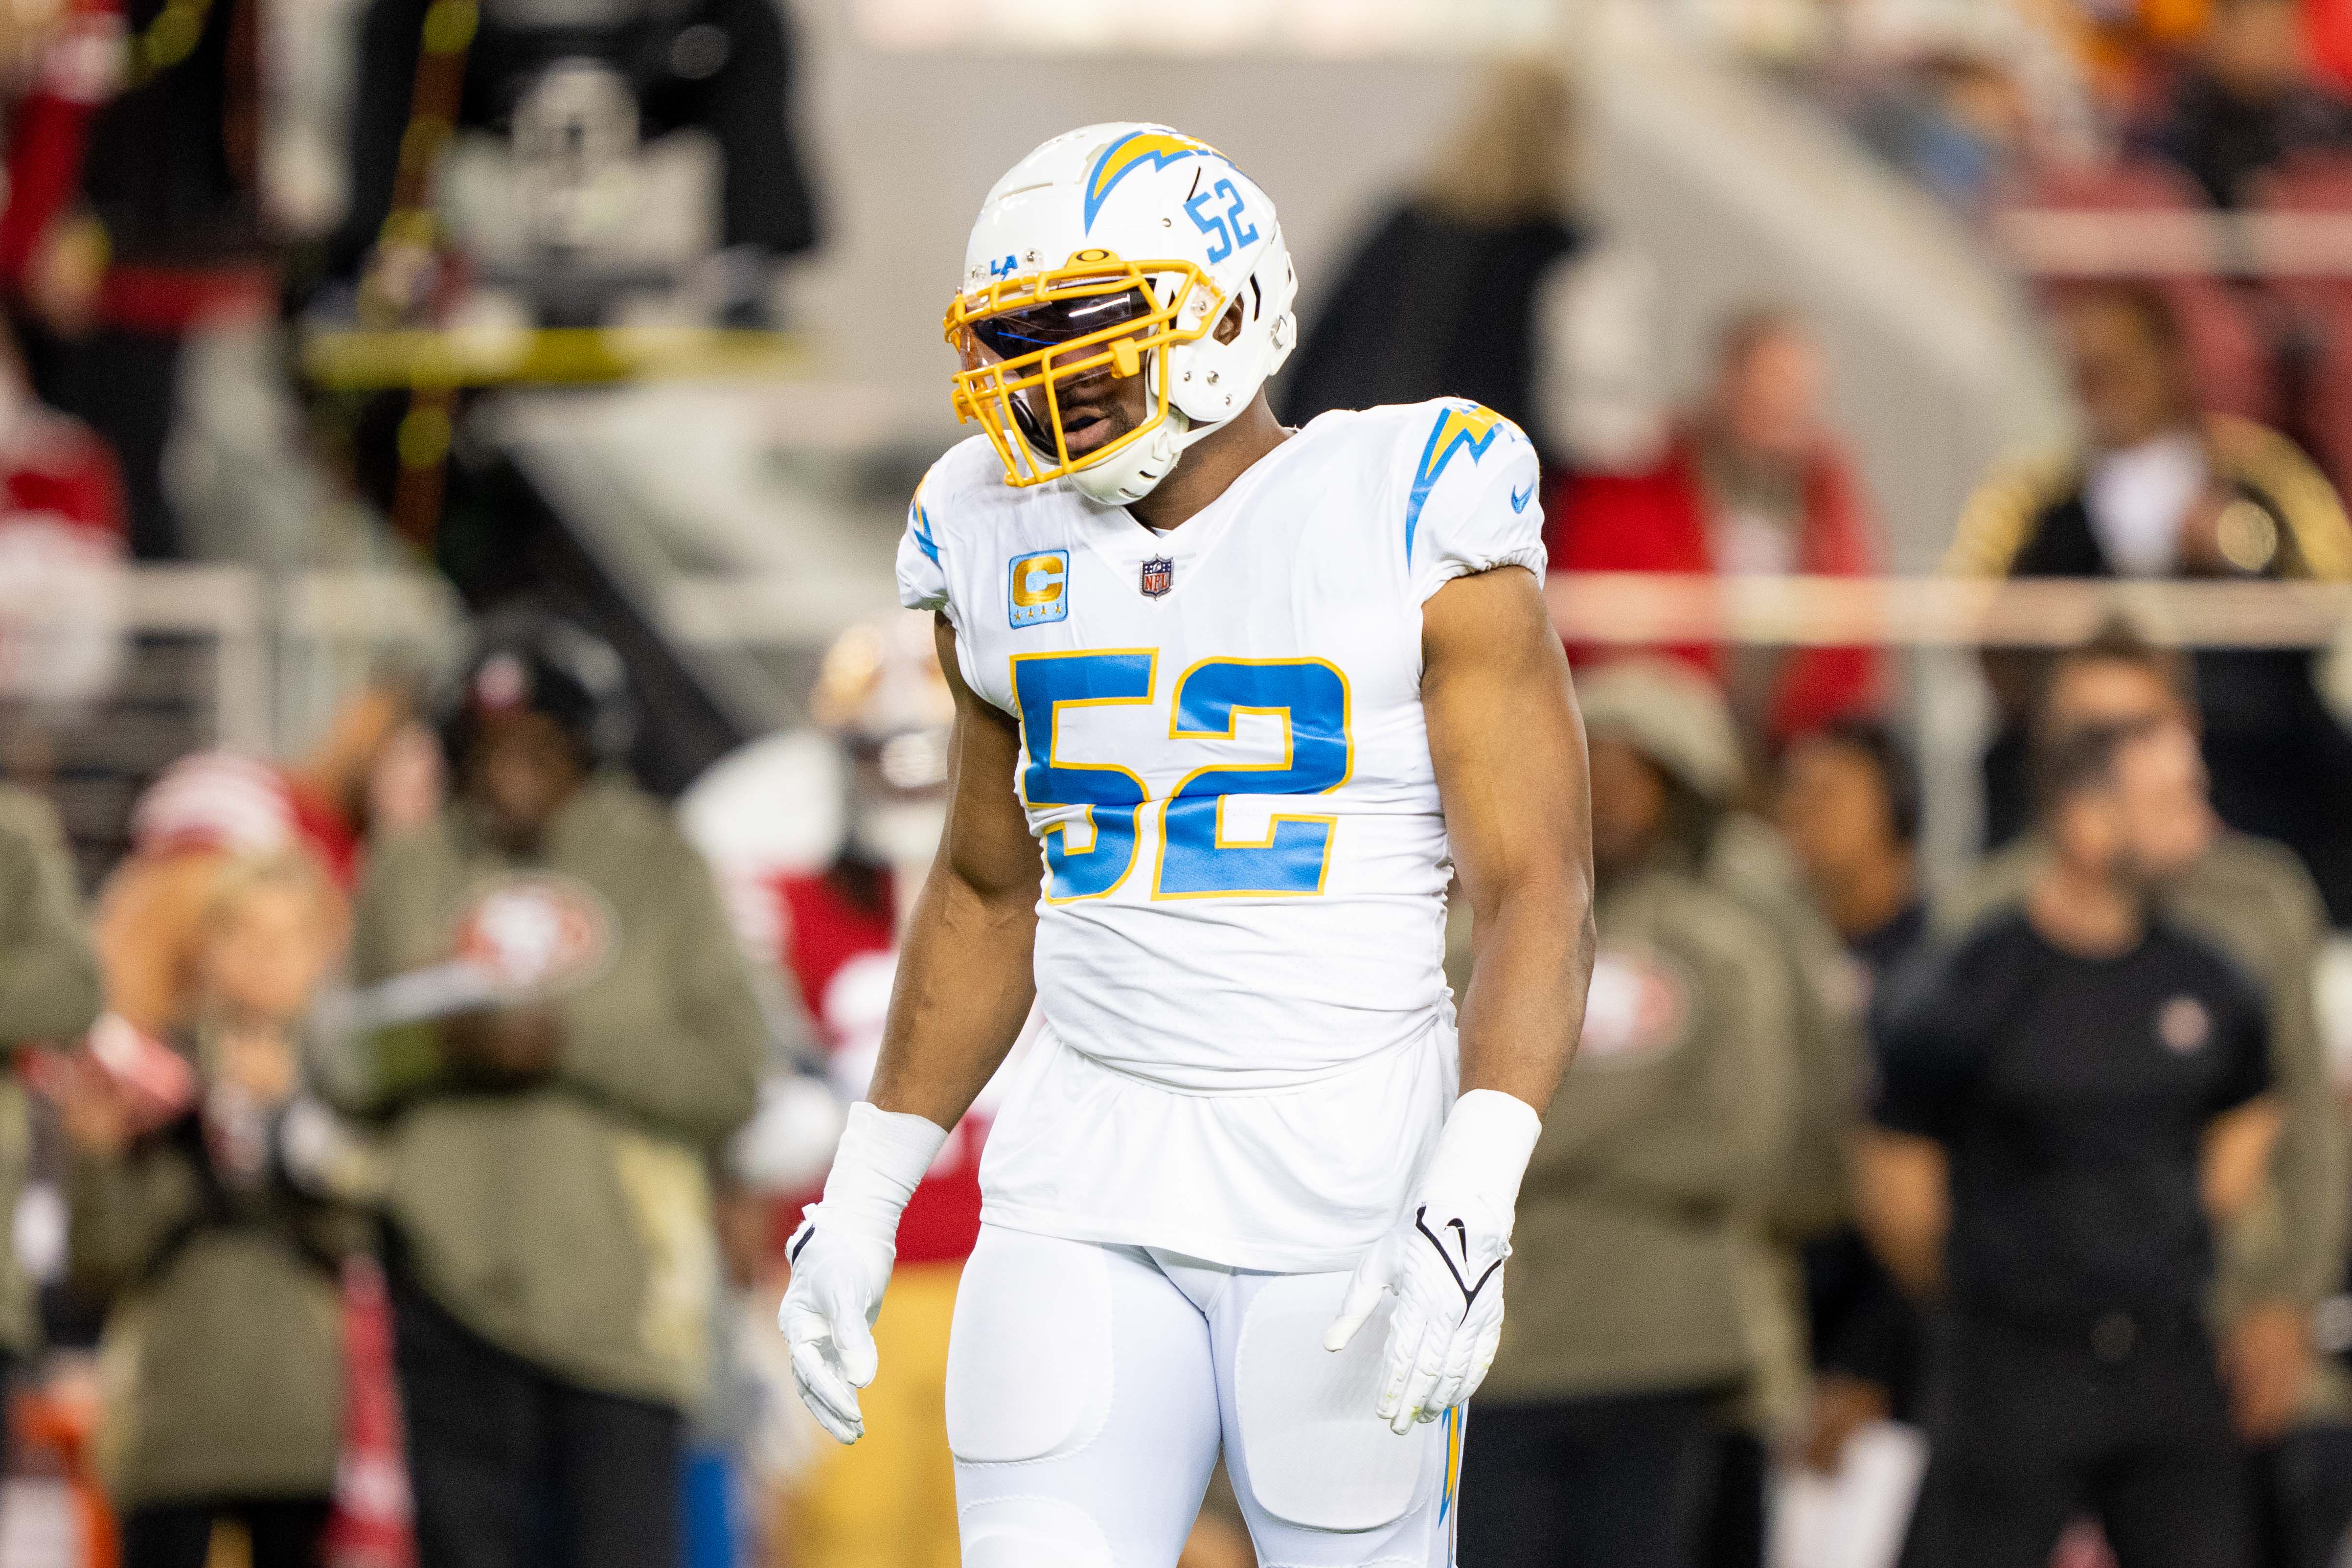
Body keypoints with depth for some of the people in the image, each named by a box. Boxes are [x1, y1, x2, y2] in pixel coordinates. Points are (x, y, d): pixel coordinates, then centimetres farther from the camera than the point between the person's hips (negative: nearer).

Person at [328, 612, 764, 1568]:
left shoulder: (658, 871, 4)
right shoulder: (408, 877, 11)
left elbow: (729, 1077, -3)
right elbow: (347, 1074, 10)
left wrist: (568, 1044, -14)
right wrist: (430, 1046, -11)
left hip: (615, 1279, -2)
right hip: (454, 1267, 2)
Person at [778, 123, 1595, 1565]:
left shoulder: (1414, 523, -9)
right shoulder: (1012, 547, 7)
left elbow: (1540, 898, -12)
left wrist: (1468, 1213, -24)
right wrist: (861, 1203, 17)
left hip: (1352, 1176, -4)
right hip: (1094, 1176, 4)